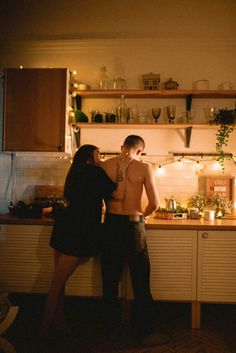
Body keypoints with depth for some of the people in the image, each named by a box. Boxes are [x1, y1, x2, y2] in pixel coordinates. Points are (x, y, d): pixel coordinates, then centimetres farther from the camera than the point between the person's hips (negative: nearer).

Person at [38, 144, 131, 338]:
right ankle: (45, 327, 14)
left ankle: (59, 324, 24)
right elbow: (118, 195, -10)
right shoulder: (95, 172, -8)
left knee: (59, 280, 13)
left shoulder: (78, 173, 18)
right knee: (59, 281, 1)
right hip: (79, 233, -8)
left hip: (65, 228, 8)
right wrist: (122, 170, -1)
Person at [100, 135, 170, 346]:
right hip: (133, 226, -3)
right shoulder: (144, 168, -7)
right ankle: (146, 333, 20)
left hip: (111, 224, 3)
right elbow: (154, 203, -8)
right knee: (140, 282, 8)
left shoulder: (105, 165, 0)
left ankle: (113, 328, 28)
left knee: (110, 280, 14)